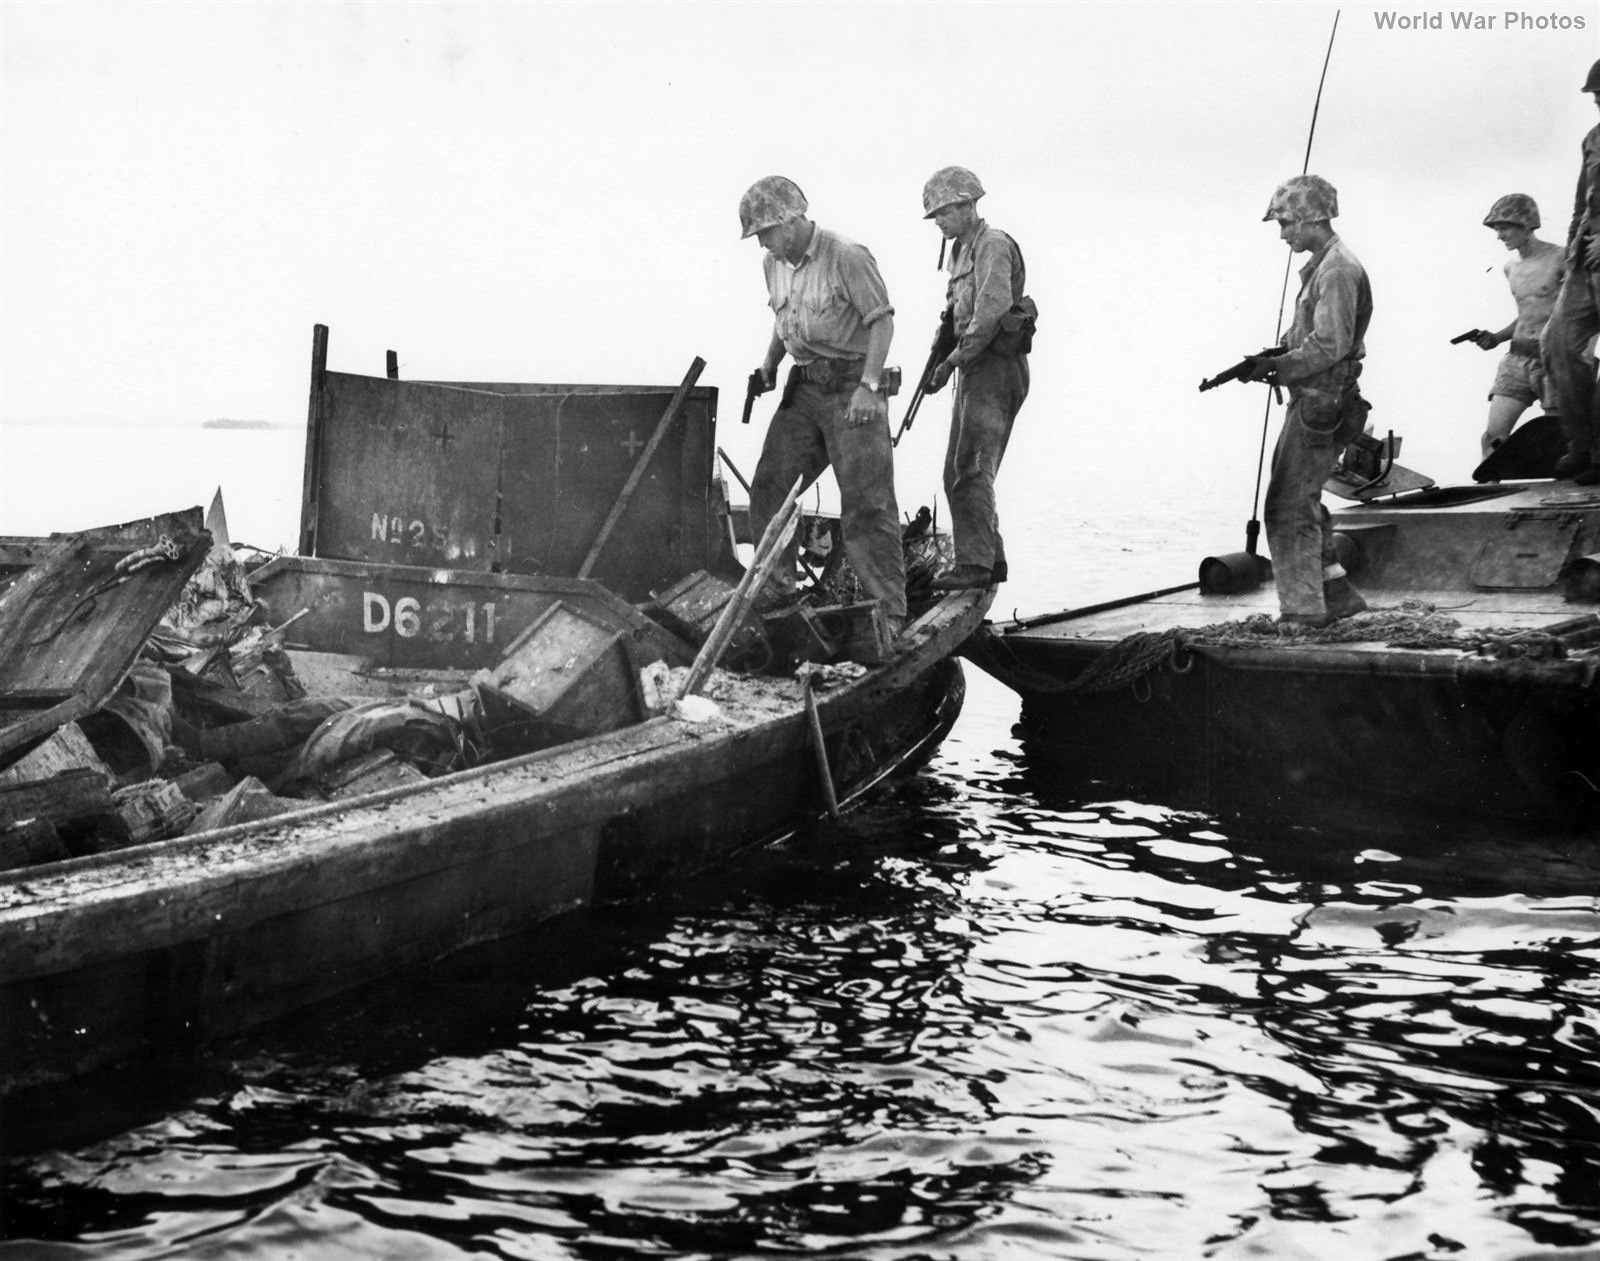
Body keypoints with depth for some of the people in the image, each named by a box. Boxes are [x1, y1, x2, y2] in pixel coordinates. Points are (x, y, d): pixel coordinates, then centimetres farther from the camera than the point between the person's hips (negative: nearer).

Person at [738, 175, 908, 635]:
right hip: (803, 386, 7)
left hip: (850, 384, -7)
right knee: (768, 486, 3)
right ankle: (776, 591, 16)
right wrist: (769, 364, 11)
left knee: (866, 502, -8)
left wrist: (868, 386, -22)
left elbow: (882, 321, -14)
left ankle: (889, 611, -3)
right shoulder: (774, 263, 9)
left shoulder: (848, 257, -13)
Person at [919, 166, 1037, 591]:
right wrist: (943, 356, 5)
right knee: (958, 472, 11)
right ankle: (991, 558, 17)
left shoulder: (993, 245, -10)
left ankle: (974, 563, -21)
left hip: (997, 366, -10)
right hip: (975, 370, 10)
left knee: (971, 468, -17)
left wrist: (953, 359, -21)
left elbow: (992, 310, -22)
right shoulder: (961, 250, 21)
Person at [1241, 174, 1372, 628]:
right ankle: (1337, 595, 23)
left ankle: (1303, 610, 0)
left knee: (1289, 507, -6)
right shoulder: (1321, 266, 16)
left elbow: (1329, 347, -22)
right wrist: (1272, 358, 6)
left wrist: (1275, 367, -16)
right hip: (1312, 401, 10)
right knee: (1301, 502, 16)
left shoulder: (1338, 271, -16)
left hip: (1321, 406, -10)